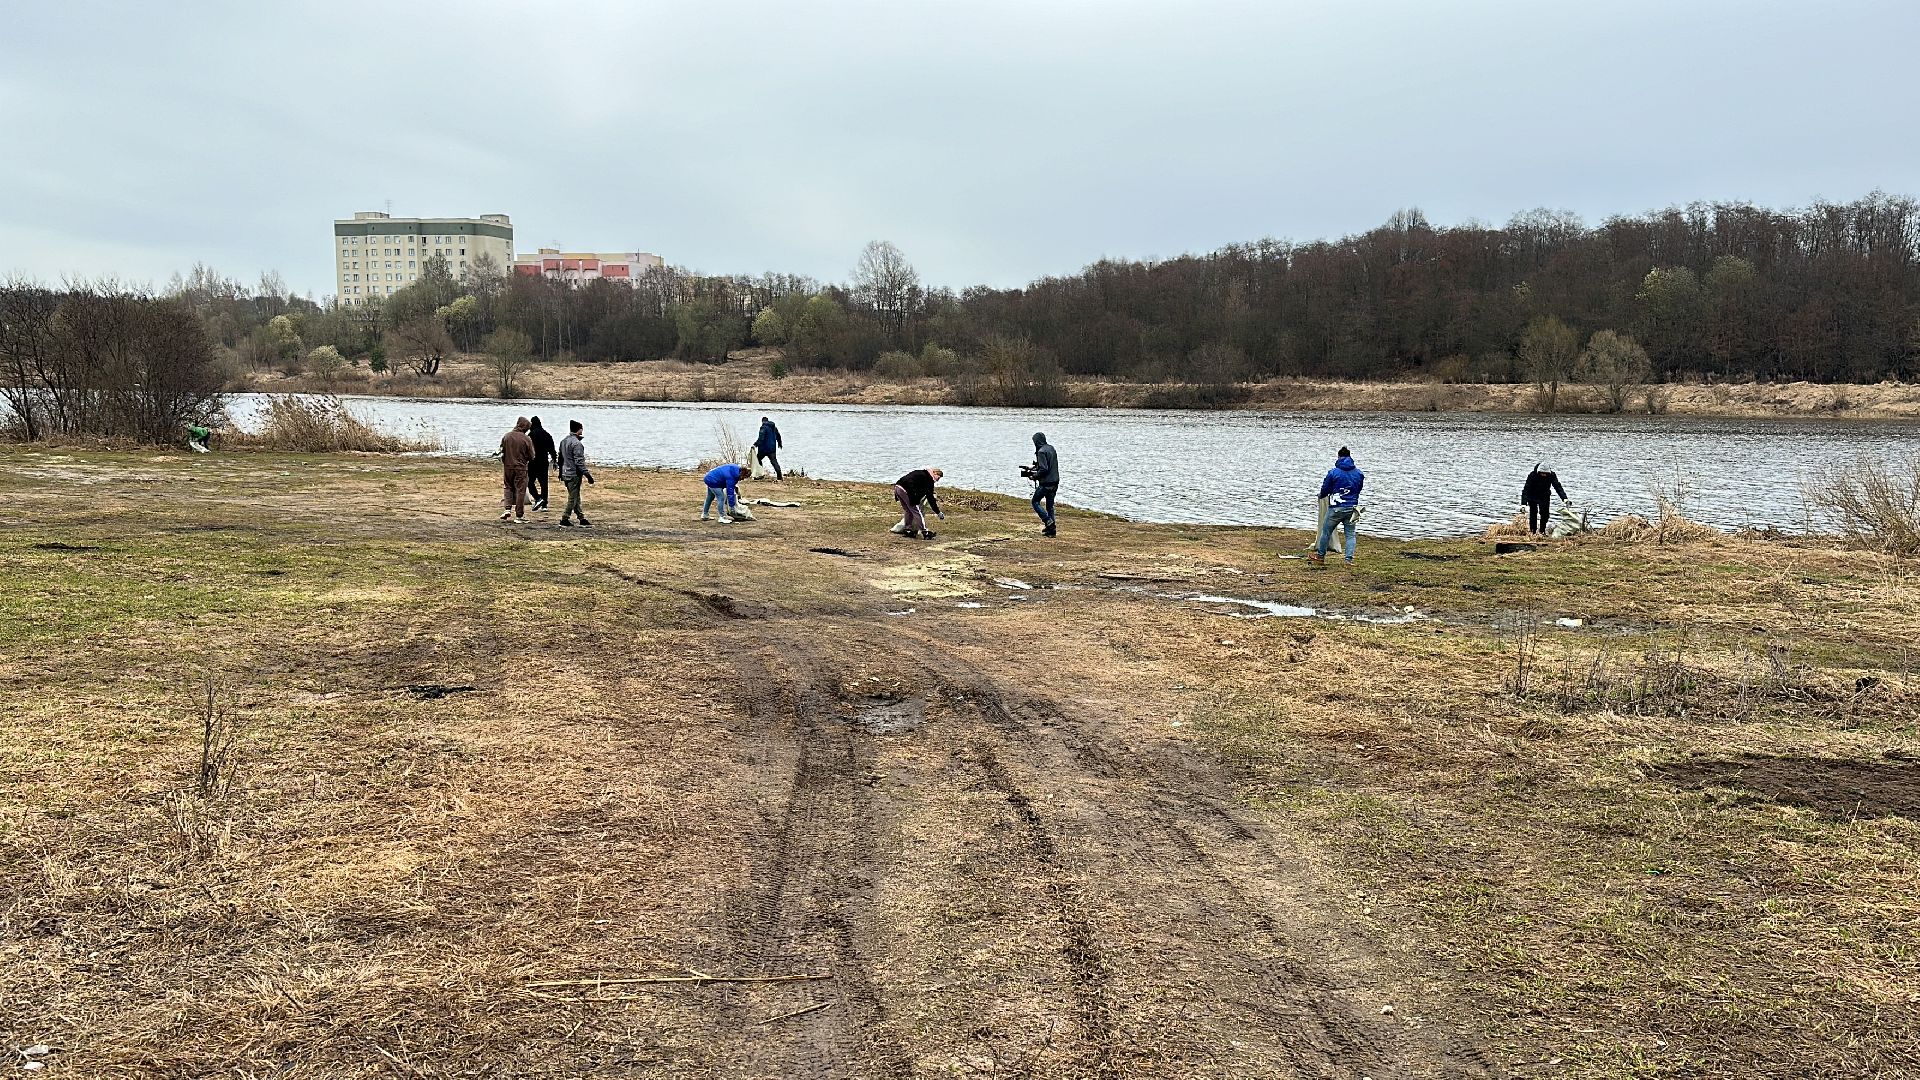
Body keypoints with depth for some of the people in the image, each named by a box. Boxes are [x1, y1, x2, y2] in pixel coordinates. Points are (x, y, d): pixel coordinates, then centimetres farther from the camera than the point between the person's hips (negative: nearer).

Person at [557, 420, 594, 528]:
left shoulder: (563, 441, 11)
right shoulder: (576, 443, -18)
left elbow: (560, 458, 19)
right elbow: (579, 462, -21)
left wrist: (561, 473, 27)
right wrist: (587, 475, -19)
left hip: (565, 474, 9)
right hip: (574, 474, -9)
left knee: (576, 498, 13)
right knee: (573, 498, -1)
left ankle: (582, 519, 16)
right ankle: (565, 519, 2)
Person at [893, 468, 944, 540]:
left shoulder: (922, 473, 25)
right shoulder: (929, 478, -2)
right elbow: (930, 497, -5)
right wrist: (938, 513, -1)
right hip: (906, 490, -9)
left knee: (909, 511, 22)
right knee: (917, 512, -3)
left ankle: (908, 531, 27)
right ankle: (925, 533, -2)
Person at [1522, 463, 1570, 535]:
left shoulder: (1552, 475, -22)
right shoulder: (1532, 475, -29)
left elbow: (1558, 487, -25)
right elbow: (1526, 489, -31)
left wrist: (1564, 498, -39)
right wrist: (1524, 503, -39)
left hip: (1544, 497, 3)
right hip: (1533, 497, -2)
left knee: (1545, 515, -3)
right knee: (1533, 514, -11)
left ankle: (1542, 531, 9)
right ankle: (1532, 531, -4)